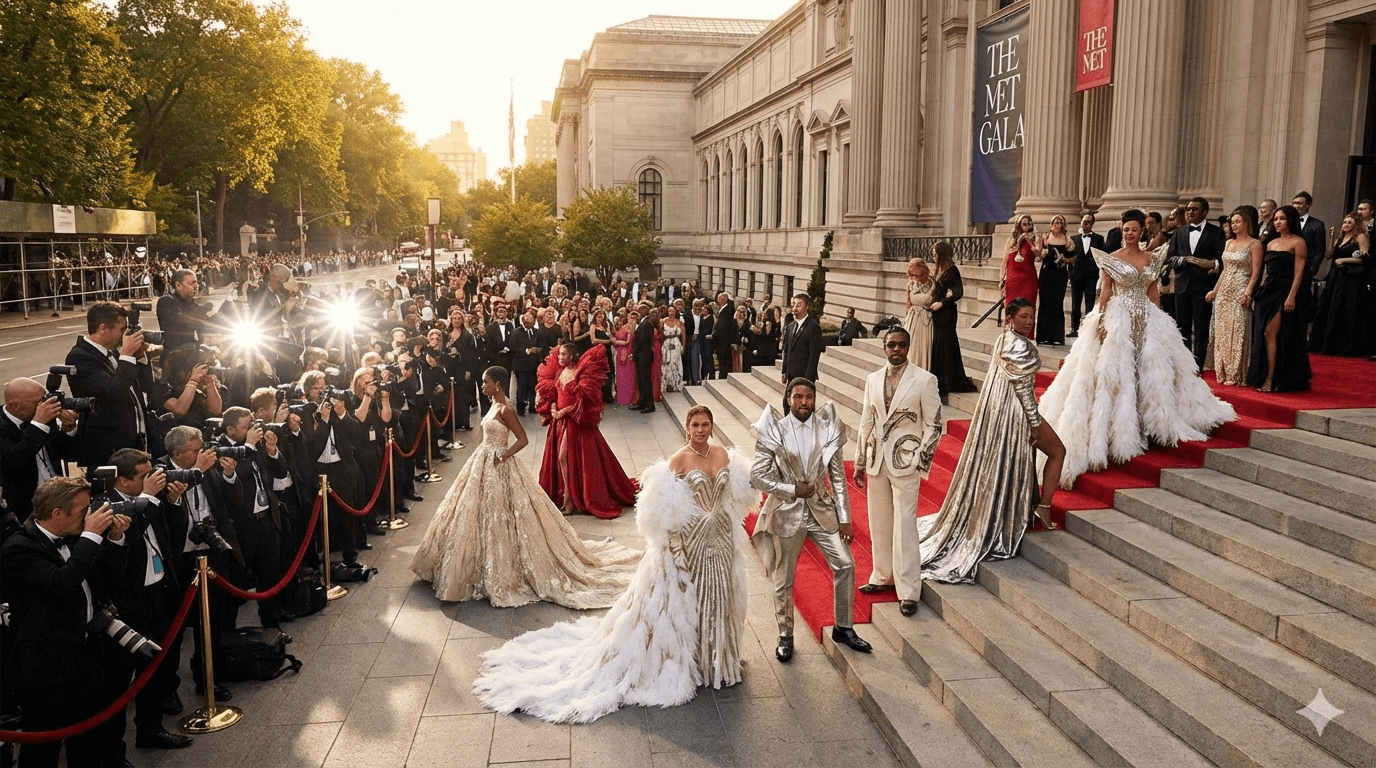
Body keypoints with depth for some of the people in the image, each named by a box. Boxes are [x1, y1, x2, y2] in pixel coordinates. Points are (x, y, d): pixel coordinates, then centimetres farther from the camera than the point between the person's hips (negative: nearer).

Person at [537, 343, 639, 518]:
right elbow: (552, 394, 15)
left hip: (575, 421, -7)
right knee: (561, 458, 7)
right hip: (559, 421, 7)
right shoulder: (559, 372, 9)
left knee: (564, 457, -9)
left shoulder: (580, 373, -11)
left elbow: (583, 400, -16)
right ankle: (567, 496, 15)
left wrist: (563, 412, -17)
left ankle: (568, 497, 1)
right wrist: (552, 409, -5)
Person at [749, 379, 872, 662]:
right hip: (786, 513, -2)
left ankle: (843, 628, 20)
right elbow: (757, 476, -8)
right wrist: (792, 489, -17)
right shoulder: (774, 432, -9)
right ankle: (785, 636, 28)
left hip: (821, 510, 2)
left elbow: (838, 477, 1)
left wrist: (844, 519, 0)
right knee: (784, 580, 8)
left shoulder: (827, 430, -3)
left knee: (845, 565, -1)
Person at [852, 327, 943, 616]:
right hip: (876, 460, 5)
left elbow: (933, 425, -5)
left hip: (905, 460, -5)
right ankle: (883, 576, 29)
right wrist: (859, 462, 12)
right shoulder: (873, 379, 8)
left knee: (904, 525, -5)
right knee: (879, 523, 13)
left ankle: (909, 592, 2)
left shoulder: (925, 380, -6)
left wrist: (920, 461, -11)